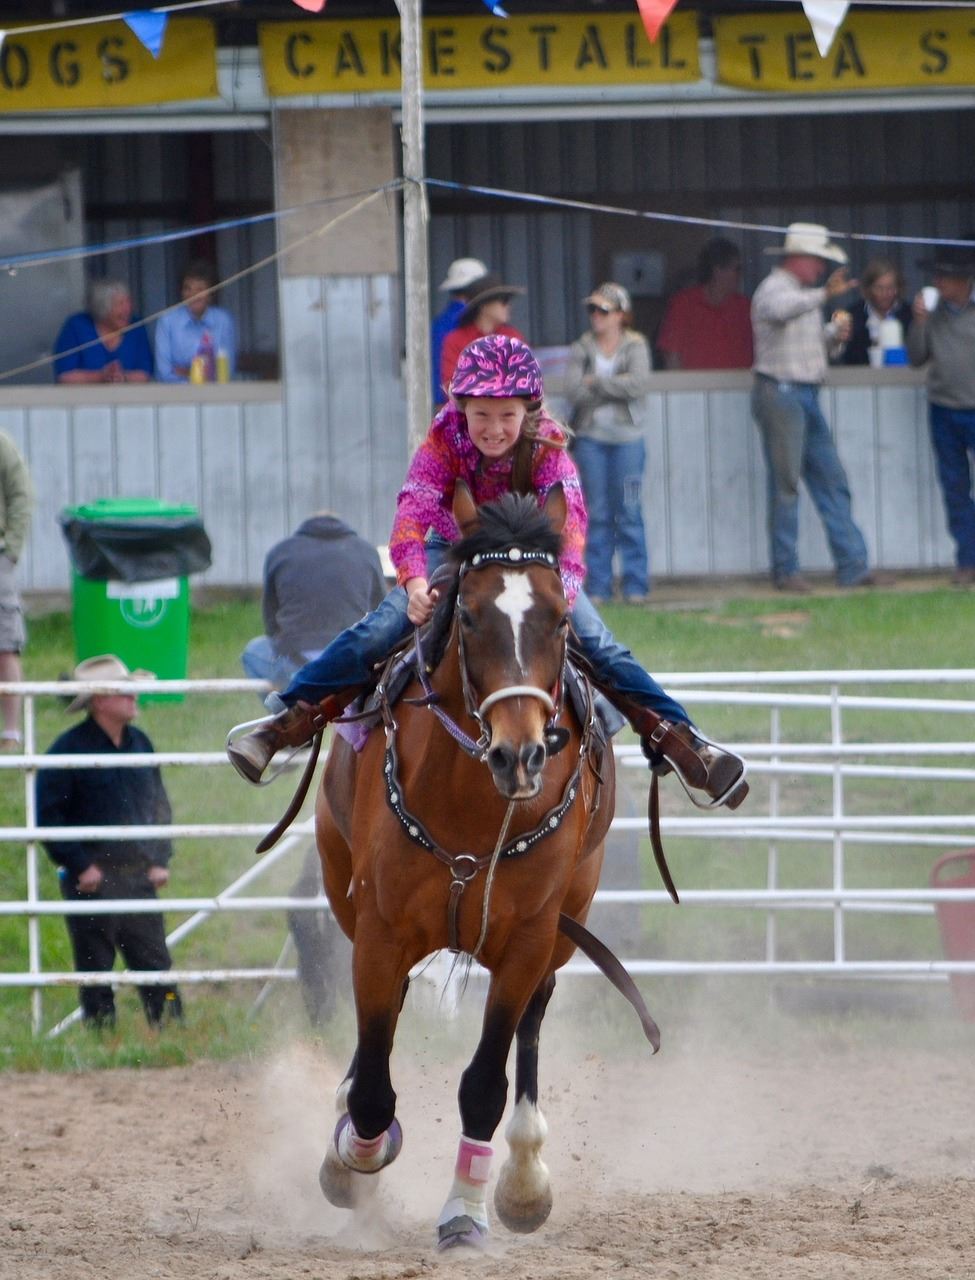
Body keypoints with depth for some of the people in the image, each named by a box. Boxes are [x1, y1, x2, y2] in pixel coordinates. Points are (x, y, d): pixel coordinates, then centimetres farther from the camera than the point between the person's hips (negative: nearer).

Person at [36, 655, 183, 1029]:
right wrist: (79, 865, -14)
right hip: (93, 882, -5)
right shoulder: (69, 749, -9)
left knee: (156, 965, 6)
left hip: (139, 876, 5)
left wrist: (160, 860, 11)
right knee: (95, 970, 1)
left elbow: (159, 806, 21)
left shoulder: (139, 743, 11)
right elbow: (47, 816, -10)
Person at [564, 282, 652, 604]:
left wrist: (596, 383, -9)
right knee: (597, 514, 0)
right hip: (590, 436, 1)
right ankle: (597, 585, 4)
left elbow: (639, 384, -13)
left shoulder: (635, 346, 3)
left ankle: (635, 585, 3)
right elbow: (573, 390, -6)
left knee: (629, 511, -2)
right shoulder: (582, 349, 8)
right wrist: (616, 388, -9)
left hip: (627, 436, -1)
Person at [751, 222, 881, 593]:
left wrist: (836, 335, 4)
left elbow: (818, 346, 27)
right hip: (780, 393, -9)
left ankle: (852, 566, 4)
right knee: (786, 483, -6)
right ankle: (786, 570, -1)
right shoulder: (774, 289, -8)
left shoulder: (805, 294, 21)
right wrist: (824, 295, -48)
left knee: (831, 481, 5)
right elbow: (780, 309, -34)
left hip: (806, 396, 9)